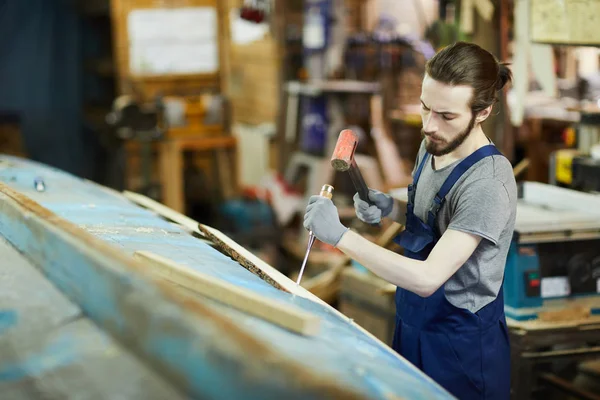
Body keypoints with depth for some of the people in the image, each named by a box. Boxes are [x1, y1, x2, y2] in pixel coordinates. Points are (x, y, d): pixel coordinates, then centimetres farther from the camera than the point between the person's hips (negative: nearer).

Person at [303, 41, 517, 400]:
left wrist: (340, 234, -33)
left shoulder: (489, 184, -28)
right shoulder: (434, 146, -2)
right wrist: (391, 208, -5)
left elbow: (428, 278, -34)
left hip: (461, 343, -8)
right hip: (413, 325, 8)